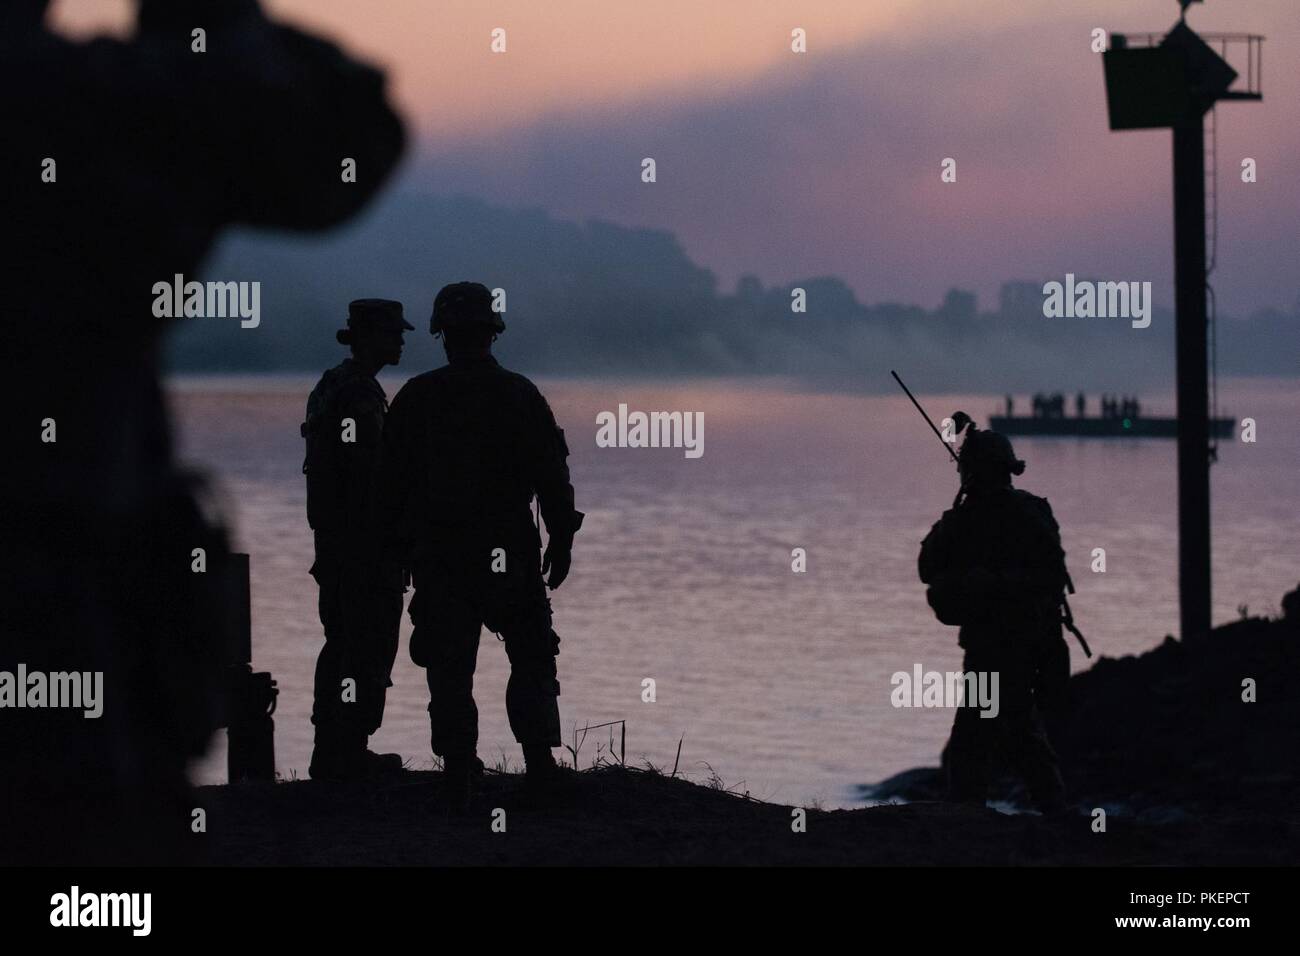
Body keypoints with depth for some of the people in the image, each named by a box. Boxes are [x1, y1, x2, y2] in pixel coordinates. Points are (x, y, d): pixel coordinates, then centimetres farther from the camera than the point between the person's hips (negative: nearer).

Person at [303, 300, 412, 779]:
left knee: (342, 643, 14)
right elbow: (362, 477, -22)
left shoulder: (329, 388, 16)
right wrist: (385, 548, -21)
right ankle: (350, 754, -4)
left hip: (333, 538, 10)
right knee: (369, 648, -5)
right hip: (364, 541, -10)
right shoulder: (359, 395, -17)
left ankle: (330, 753, 18)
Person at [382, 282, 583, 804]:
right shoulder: (520, 395, -1)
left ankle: (458, 777, 0)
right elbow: (551, 473, -2)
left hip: (437, 552, 1)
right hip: (509, 551, -1)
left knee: (450, 668, 4)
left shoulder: (416, 398, 1)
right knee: (531, 660, 10)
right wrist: (561, 539, 5)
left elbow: (392, 480, 4)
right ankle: (539, 763, 0)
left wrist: (399, 544, 11)